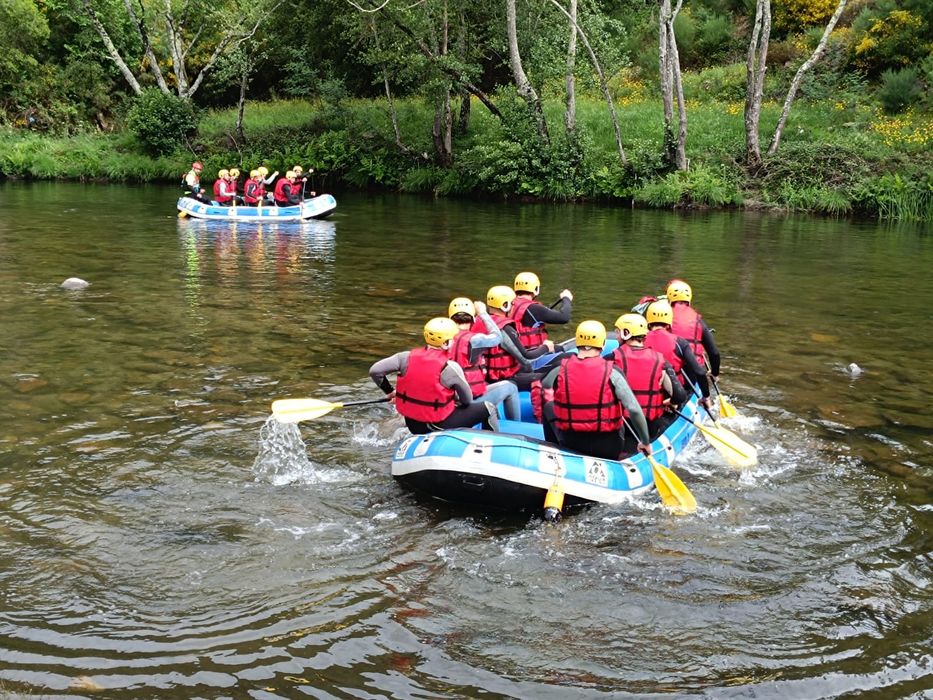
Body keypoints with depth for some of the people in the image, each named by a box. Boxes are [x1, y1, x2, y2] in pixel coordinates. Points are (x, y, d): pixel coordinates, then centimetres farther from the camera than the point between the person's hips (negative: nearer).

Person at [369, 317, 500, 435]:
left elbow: (375, 371, -5)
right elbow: (467, 400, -7)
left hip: (412, 425, 6)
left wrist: (389, 391, 10)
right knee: (488, 408, 6)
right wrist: (456, 400, 16)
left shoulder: (407, 357, -4)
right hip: (438, 425, -6)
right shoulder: (450, 367, -16)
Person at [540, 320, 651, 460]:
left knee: (548, 408, 27)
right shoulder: (611, 373, -16)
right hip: (608, 449, 0)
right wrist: (645, 442, -4)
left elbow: (543, 385, 13)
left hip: (569, 444, 1)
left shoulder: (561, 370, -9)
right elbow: (635, 410, -17)